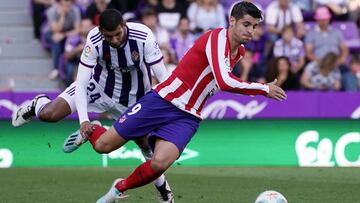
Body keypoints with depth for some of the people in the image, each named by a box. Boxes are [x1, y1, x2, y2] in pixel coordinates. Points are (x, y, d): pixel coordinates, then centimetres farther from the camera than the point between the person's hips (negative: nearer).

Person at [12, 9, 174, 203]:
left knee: (146, 145, 0)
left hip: (135, 96, 0)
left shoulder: (143, 36, -32)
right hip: (100, 85, 0)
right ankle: (38, 105, 27)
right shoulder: (94, 40, -31)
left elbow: (163, 77, -25)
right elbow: (82, 82, -28)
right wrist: (83, 120, -36)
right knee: (48, 114, -12)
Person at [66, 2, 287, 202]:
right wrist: (264, 89, -24)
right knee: (103, 145, -1)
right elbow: (224, 82, -32)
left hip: (187, 117, 6)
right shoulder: (217, 37, -18)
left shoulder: (240, 51, 8)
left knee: (160, 163, -23)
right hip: (163, 101, -6)